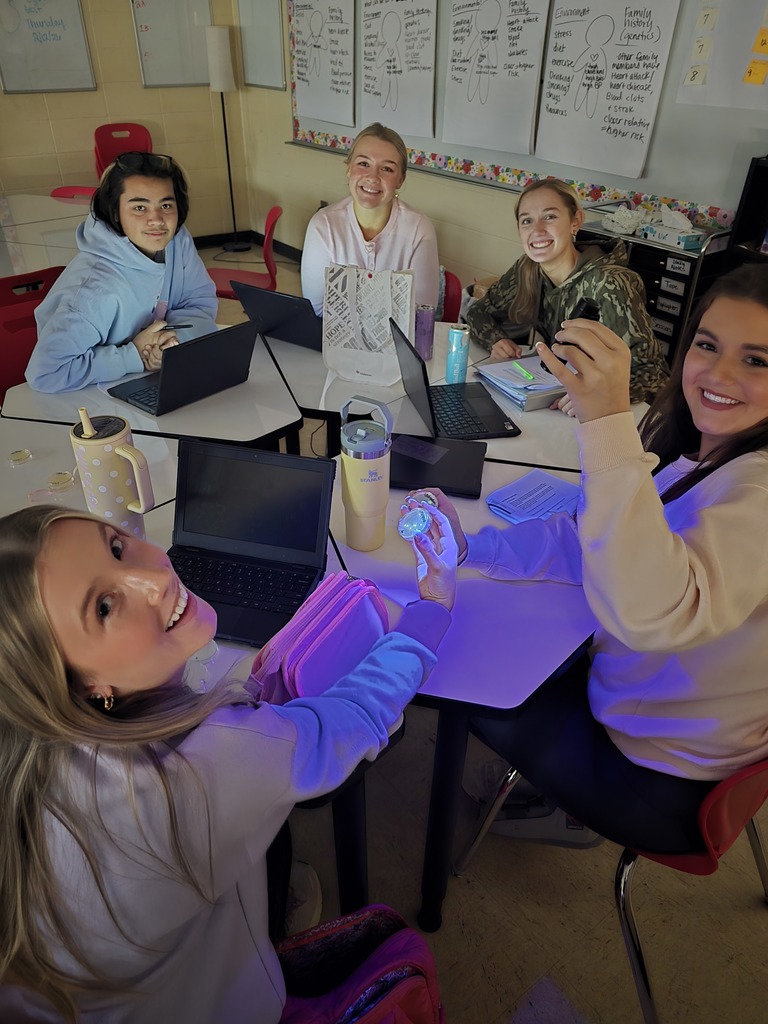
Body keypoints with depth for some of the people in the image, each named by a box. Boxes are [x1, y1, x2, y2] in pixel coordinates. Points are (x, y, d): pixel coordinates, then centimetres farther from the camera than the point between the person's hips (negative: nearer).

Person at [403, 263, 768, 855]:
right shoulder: (691, 451, -4)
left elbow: (655, 614, -47)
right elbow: (587, 540, -1)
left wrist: (609, 423, -51)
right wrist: (468, 546, -14)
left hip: (669, 786, -7)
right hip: (620, 691, 7)